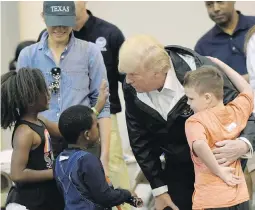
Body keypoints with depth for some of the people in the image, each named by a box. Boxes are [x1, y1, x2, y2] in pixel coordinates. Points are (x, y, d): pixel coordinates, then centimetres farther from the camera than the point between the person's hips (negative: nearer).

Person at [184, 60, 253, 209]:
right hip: (240, 197, 6)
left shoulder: (195, 121, -14)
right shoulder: (237, 111, 3)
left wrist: (218, 170, -20)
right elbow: (247, 89, 24)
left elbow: (199, 145, -35)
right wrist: (219, 64, 26)